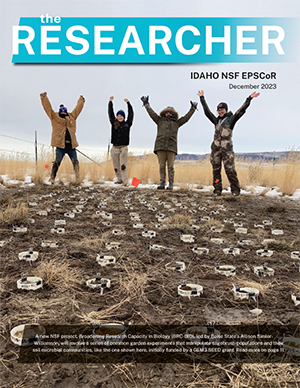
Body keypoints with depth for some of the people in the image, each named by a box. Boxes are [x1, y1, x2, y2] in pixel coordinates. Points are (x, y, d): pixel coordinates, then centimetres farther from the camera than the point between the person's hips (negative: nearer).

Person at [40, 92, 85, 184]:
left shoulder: (72, 117, 17)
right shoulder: (55, 117, 8)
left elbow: (78, 108, 31)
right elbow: (48, 107, 6)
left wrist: (81, 100, 42)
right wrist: (44, 98, 5)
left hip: (71, 145, 4)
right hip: (60, 145, -4)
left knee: (75, 162, 2)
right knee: (57, 162, -6)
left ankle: (77, 178, 9)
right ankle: (52, 177, 3)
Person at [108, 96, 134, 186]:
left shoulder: (127, 124, 7)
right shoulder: (114, 123, 11)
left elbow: (131, 114, 4)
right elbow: (110, 113, 9)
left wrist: (128, 103, 2)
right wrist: (110, 102, 6)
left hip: (123, 148, -3)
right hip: (114, 148, 3)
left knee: (123, 165, -10)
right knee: (116, 166, 6)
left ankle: (125, 181, -9)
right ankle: (119, 179, 19)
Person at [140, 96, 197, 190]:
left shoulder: (177, 123, 20)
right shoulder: (160, 121, 19)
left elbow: (186, 117, 23)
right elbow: (152, 113, 21)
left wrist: (192, 109, 26)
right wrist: (146, 104, 24)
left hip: (171, 147, 0)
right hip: (160, 146, 1)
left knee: (170, 166, -4)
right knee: (161, 166, 0)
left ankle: (171, 184, -3)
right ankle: (162, 183, 3)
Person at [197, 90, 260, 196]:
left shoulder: (231, 119, 8)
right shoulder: (216, 120, 19)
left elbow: (241, 110, 2)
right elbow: (207, 111, 25)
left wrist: (249, 99, -3)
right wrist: (202, 98, 30)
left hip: (227, 148, -4)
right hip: (216, 148, 4)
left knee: (230, 169, -9)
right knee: (216, 169, 3)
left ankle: (235, 190, 0)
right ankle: (217, 190, 9)